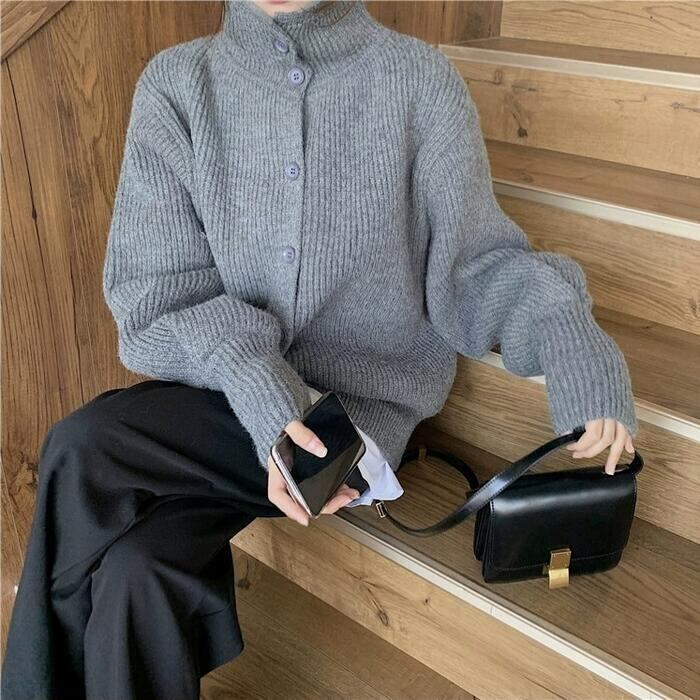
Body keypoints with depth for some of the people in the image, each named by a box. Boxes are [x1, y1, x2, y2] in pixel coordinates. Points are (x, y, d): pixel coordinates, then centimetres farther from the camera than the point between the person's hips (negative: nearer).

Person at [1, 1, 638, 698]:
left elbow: (471, 259, -1)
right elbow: (153, 290, -4)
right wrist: (252, 379, -22)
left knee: (81, 454, -22)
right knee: (138, 569, -27)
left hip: (360, 403, -2)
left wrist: (561, 326, -22)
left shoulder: (420, 80, -3)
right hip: (225, 393, 3)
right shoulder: (175, 83, 1)